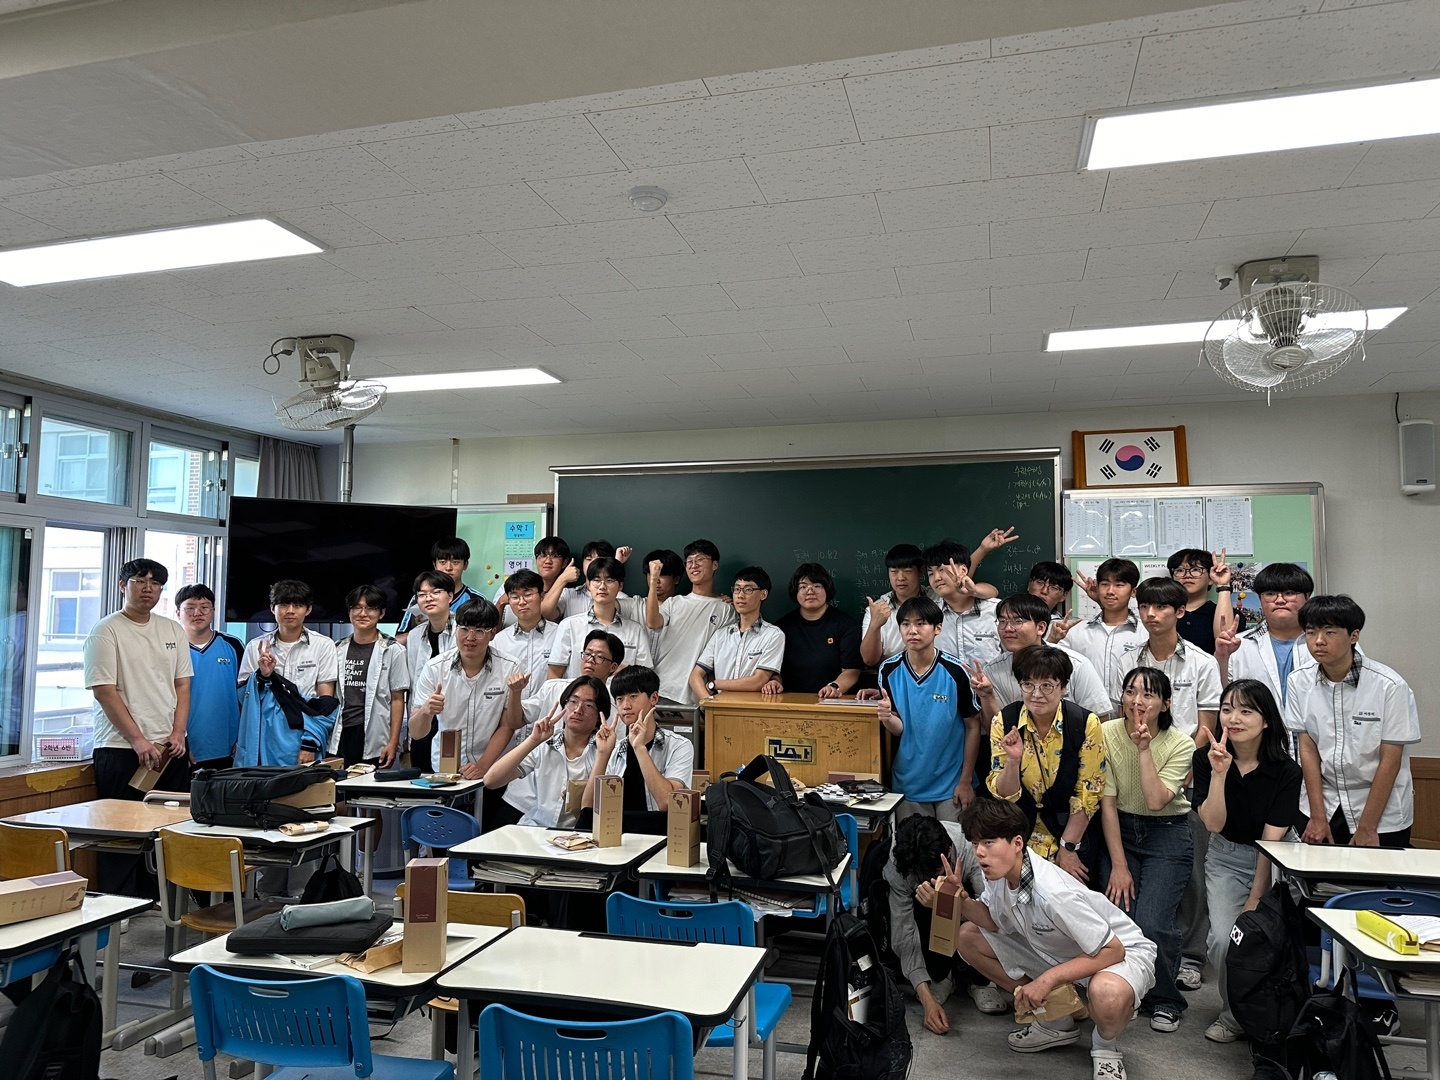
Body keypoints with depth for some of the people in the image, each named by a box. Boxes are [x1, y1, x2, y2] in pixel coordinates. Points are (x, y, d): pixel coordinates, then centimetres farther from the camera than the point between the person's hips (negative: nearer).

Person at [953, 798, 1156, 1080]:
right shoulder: (999, 872, -14)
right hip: (1055, 952, 8)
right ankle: (1055, 1022, 10)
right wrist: (962, 901, -23)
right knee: (968, 937, -3)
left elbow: (1112, 950, -31)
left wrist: (1047, 979, -33)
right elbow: (993, 920, -3)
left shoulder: (1053, 893, -36)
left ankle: (1105, 1046, -3)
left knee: (1107, 993, -43)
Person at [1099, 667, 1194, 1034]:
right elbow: (1107, 802, -9)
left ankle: (1164, 1000, 13)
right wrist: (1119, 865, -12)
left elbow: (1156, 801, -23)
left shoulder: (1180, 744, -11)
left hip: (1167, 835, -1)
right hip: (1119, 830, 1)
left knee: (1152, 923, -15)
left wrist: (1144, 748, -24)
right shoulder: (1106, 734, -10)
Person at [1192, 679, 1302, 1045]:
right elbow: (1213, 824, -17)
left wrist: (1255, 900, -16)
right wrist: (1219, 773, -30)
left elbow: (1271, 840, -16)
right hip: (1226, 857, 1)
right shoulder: (1206, 758, -10)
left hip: (1273, 861, -1)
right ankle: (1233, 1012, 9)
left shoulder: (1286, 771, -15)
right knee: (1223, 938, -17)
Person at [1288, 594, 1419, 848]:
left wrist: (1366, 829, -12)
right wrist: (1318, 817, -5)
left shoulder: (1389, 686, -15)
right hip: (1324, 806, 3)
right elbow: (1308, 749, -2)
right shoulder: (1299, 682, -5)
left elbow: (1390, 761, -13)